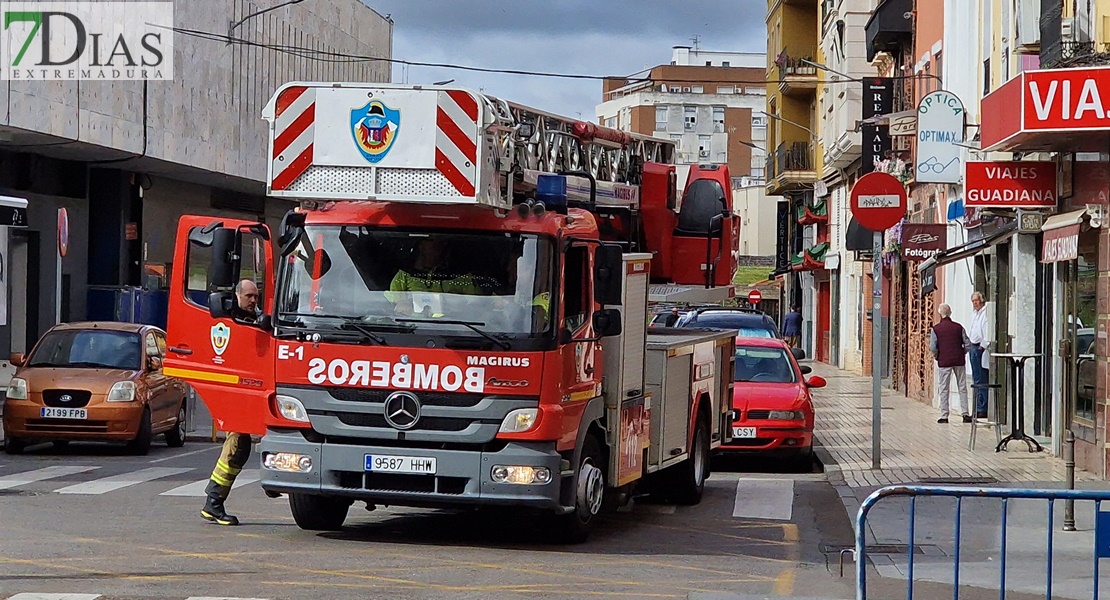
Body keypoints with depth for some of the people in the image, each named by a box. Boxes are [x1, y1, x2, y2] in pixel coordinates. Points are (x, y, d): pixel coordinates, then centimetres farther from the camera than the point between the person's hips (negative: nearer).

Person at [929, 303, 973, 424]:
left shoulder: (936, 329, -5)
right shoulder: (958, 327, 2)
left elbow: (933, 347, -10)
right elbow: (968, 344, 1)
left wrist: (937, 356, 8)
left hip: (944, 361, -2)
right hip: (959, 361, 2)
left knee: (943, 389, 3)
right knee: (962, 388, 9)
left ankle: (944, 416, 2)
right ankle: (965, 414, 7)